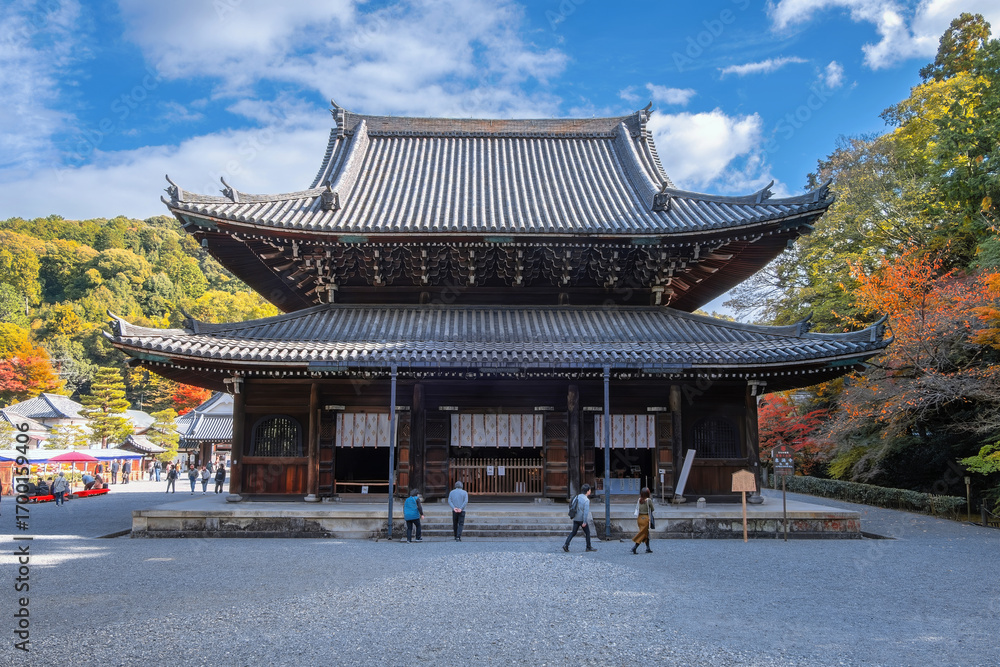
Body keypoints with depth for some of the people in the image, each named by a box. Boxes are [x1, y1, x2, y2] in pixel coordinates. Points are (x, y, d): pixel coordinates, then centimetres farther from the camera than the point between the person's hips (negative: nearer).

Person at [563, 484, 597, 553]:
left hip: (575, 519, 7)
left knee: (573, 533, 10)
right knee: (587, 533, 10)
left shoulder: (577, 497, 7)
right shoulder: (586, 500, -15)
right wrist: (584, 522, -20)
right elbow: (586, 511, -20)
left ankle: (566, 545, -3)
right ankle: (588, 547, 18)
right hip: (582, 519, -7)